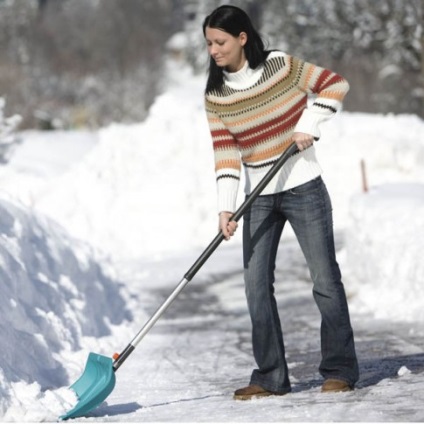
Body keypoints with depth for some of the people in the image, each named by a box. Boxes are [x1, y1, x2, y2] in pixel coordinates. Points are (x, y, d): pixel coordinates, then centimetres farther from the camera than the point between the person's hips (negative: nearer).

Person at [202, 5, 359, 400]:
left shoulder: (281, 66, -10)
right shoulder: (216, 96, -2)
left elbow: (335, 85, -1)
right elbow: (225, 155, -6)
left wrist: (308, 124, -14)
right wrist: (225, 207, -16)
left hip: (303, 188, -4)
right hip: (259, 198, 4)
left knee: (325, 279, -1)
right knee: (256, 285, 0)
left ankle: (340, 370, 8)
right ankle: (271, 377, 7)